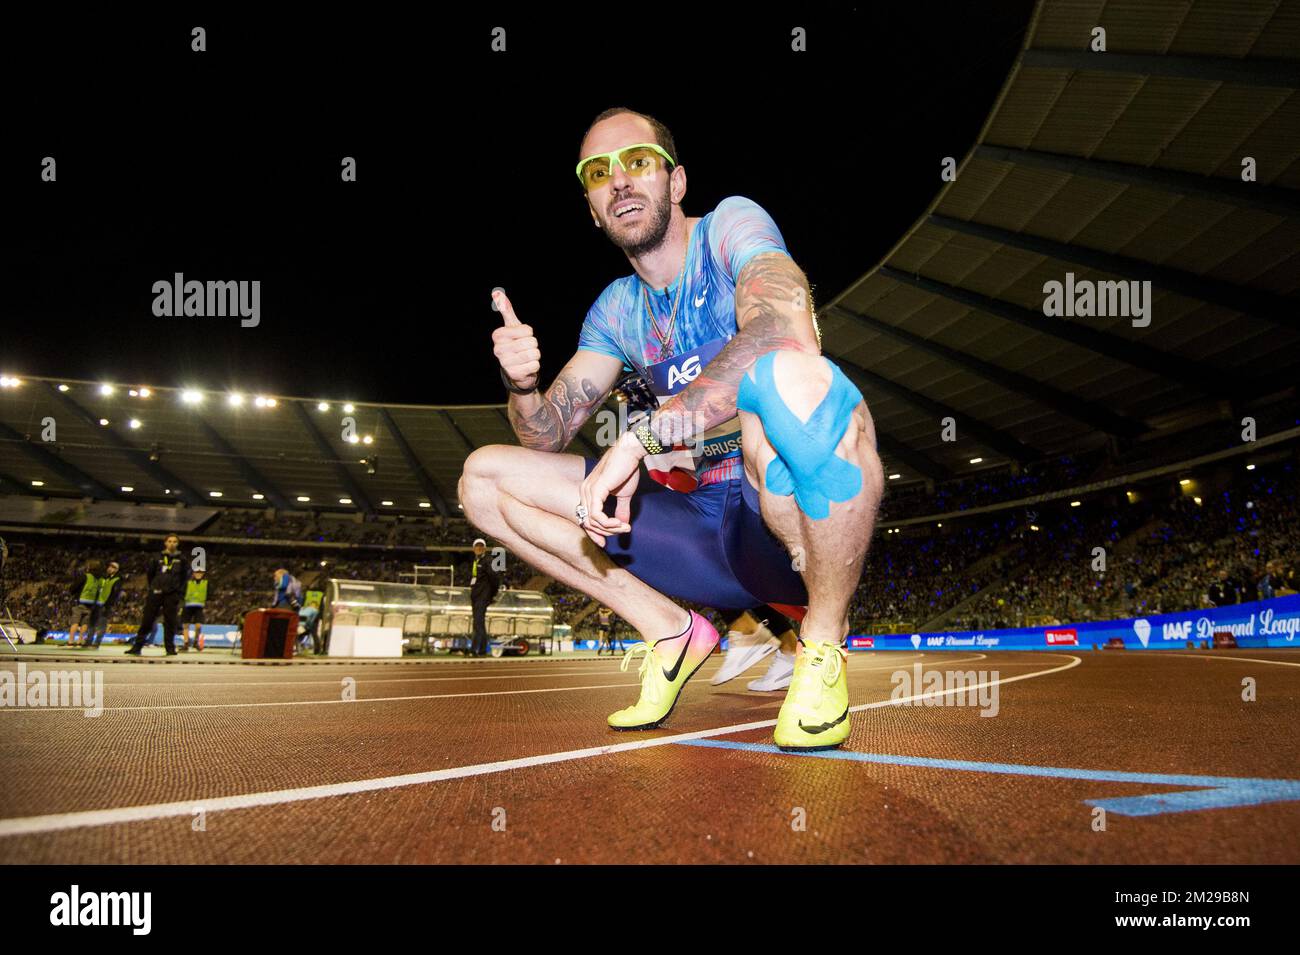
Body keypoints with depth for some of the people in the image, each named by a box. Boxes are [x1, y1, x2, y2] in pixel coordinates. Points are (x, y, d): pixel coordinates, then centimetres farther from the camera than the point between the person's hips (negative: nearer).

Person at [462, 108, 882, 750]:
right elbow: (548, 437, 12)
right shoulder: (616, 310, 13)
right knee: (484, 476, 0)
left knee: (789, 378, -40)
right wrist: (521, 383, -11)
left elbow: (789, 333, -28)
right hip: (707, 538, 6)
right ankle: (671, 632, 2)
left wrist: (643, 437, -31)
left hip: (809, 521, -5)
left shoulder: (731, 225, -5)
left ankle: (822, 644, -16)